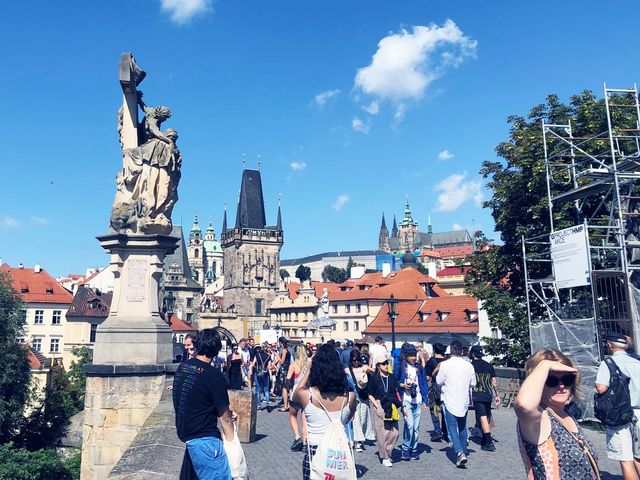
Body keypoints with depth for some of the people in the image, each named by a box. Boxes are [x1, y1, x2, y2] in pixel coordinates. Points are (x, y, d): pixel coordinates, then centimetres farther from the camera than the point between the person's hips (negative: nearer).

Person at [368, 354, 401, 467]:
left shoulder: (391, 377, 11)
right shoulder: (374, 378, -2)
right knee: (382, 433, -2)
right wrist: (377, 406, -10)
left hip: (391, 408, 4)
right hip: (379, 407, -4)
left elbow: (396, 393, 16)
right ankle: (385, 457, 13)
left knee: (394, 433, 0)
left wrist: (398, 404, 4)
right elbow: (370, 395, 0)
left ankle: (387, 452, 22)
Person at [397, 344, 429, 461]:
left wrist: (426, 400, 8)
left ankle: (414, 450, 20)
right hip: (406, 400, -4)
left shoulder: (419, 367, 9)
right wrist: (402, 385, -13)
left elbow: (424, 383, 12)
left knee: (416, 427, 7)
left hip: (417, 400, 4)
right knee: (409, 424, -14)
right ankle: (406, 450, 1)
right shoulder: (401, 367, -1)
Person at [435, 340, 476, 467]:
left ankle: (460, 453, -17)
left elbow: (439, 382, -5)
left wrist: (438, 371, 11)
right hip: (464, 401, 3)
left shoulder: (445, 364, -12)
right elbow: (473, 383, 5)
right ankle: (463, 451, 24)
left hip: (449, 401, -3)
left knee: (452, 428, -1)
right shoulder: (468, 365, -4)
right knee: (462, 427, 18)